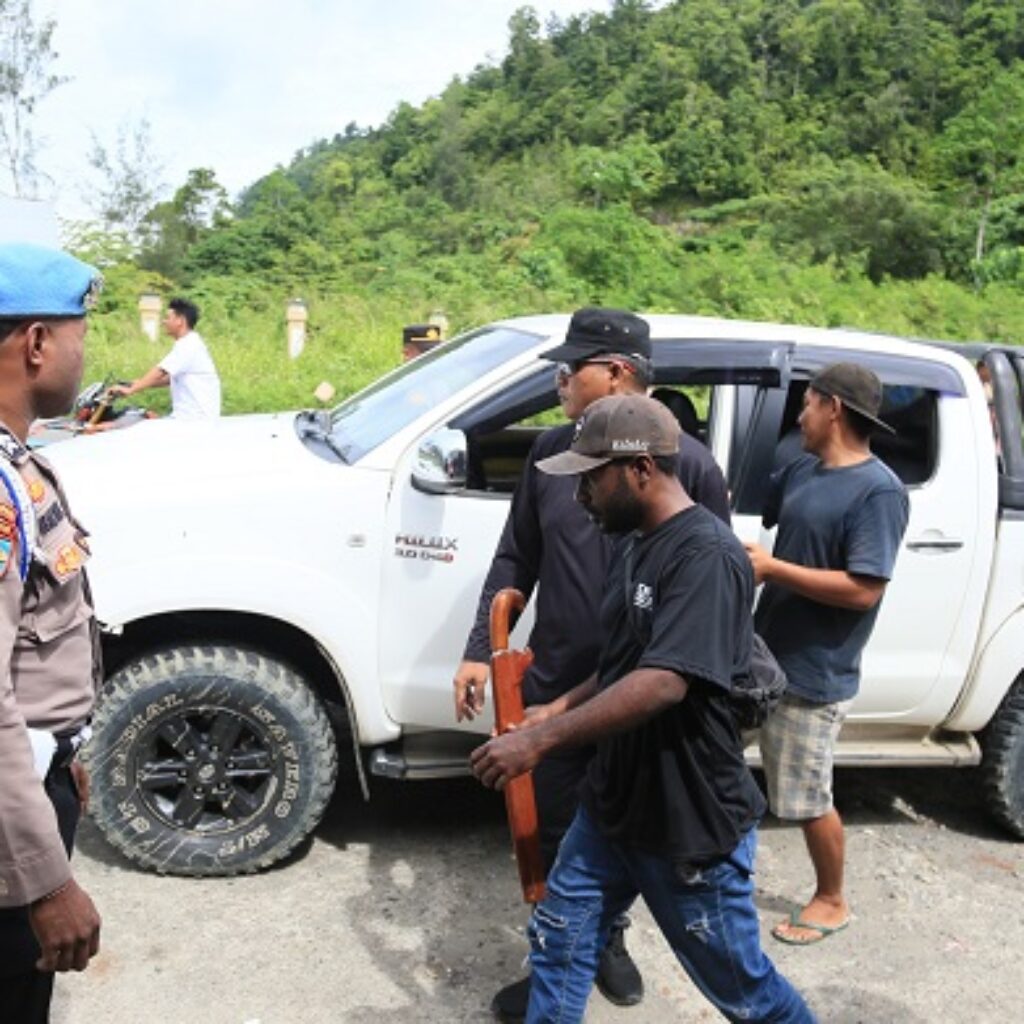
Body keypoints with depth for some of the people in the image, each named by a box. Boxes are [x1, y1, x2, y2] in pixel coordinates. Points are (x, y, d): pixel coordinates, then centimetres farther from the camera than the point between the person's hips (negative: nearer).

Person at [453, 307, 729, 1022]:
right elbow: (516, 560, 6)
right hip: (553, 687, 3)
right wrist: (481, 650, 2)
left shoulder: (689, 463, -10)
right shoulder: (552, 451, 0)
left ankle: (608, 941, 45)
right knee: (553, 834, 14)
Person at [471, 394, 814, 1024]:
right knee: (559, 940, 16)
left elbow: (664, 682, -33)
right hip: (612, 806, 8)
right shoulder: (636, 545, 6)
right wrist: (558, 710, 6)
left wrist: (541, 740, -31)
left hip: (693, 823, -8)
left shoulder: (707, 555, -24)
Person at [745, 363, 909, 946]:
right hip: (769, 658, 8)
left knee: (808, 798, 7)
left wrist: (771, 568, -22)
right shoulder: (801, 471, 6)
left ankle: (832, 902, 30)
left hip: (815, 676, -8)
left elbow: (862, 590, -25)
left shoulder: (879, 491, -19)